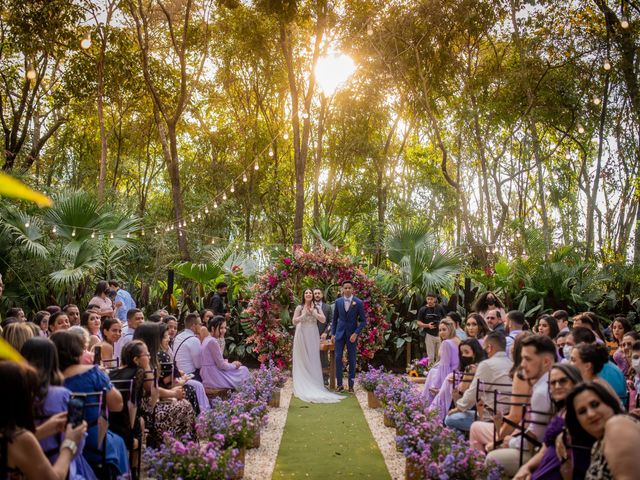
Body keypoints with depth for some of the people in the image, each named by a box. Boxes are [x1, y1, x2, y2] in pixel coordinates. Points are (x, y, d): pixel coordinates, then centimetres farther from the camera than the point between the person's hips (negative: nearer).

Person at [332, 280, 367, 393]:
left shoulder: (358, 302, -7)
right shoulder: (338, 301, 1)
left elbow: (363, 320, -4)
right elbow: (335, 319, 10)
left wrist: (356, 334, -13)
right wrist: (333, 333, 7)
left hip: (352, 334, -2)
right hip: (340, 333, 2)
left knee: (352, 359, 4)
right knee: (338, 358, -1)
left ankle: (351, 385, 14)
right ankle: (339, 384, 9)